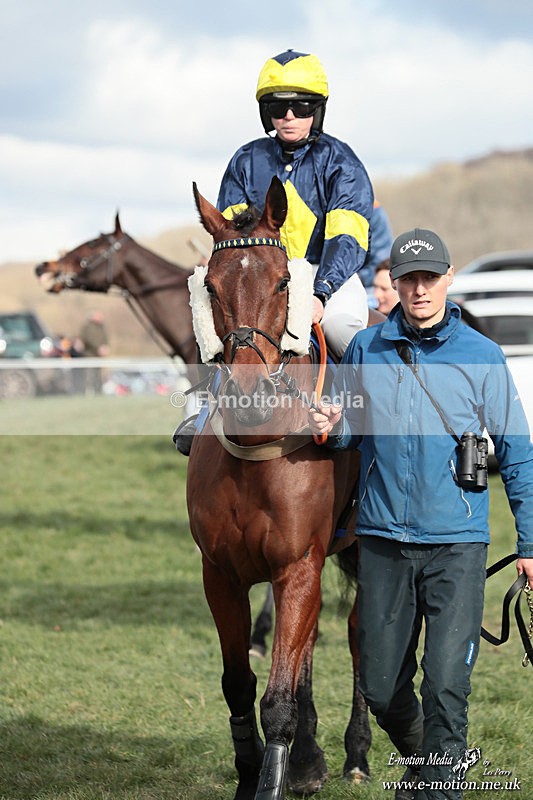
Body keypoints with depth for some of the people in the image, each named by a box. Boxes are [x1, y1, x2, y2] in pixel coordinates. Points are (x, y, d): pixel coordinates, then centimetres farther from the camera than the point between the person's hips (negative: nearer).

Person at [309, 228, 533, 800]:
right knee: (380, 687, 10)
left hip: (456, 543, -2)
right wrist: (328, 429, -8)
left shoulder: (482, 356, 0)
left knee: (445, 686, -10)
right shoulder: (364, 351, 5)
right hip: (383, 539, 3)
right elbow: (348, 432, 17)